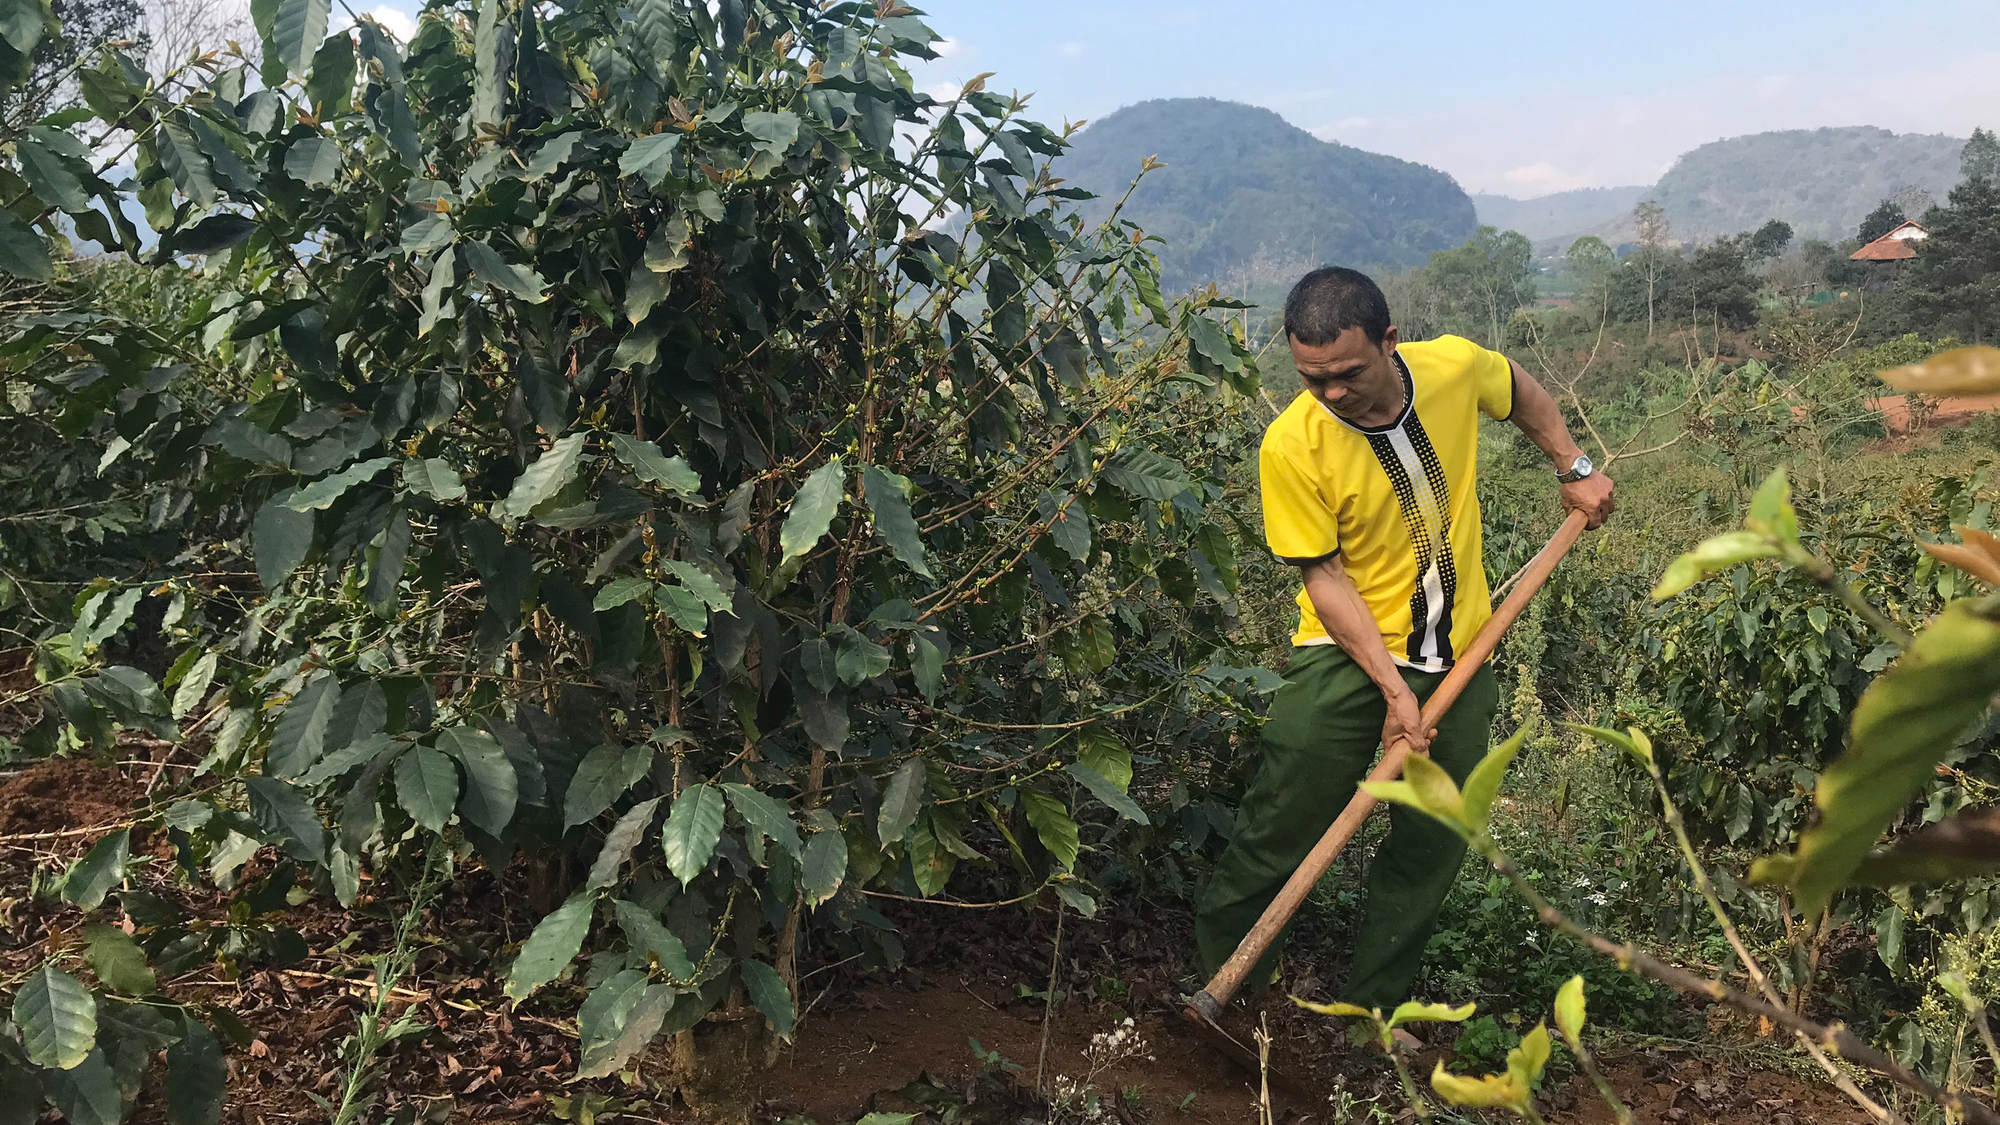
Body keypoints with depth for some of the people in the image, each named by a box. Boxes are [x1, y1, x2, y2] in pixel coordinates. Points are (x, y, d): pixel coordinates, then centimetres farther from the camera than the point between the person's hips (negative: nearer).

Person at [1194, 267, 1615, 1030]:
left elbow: (1521, 392, 14)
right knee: (1280, 830, -4)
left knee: (1435, 845, 10)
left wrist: (1574, 470, 11)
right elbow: (1322, 573, -17)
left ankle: (1378, 1001, 25)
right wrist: (1391, 687, -20)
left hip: (1459, 657, 4)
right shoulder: (1292, 445, -21)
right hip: (1348, 657, -4)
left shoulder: (1456, 366, -11)